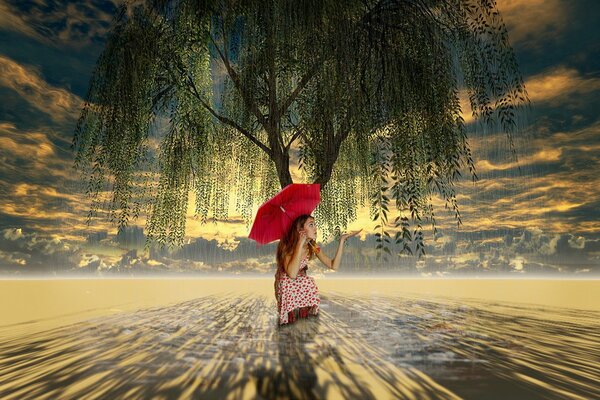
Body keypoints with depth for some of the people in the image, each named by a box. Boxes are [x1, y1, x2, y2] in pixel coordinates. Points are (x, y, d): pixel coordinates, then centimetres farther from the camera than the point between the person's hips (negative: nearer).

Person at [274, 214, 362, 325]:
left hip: (301, 283, 5)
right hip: (286, 285, -5)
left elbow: (334, 266, -18)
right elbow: (292, 274, -42)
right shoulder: (286, 245, -27)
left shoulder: (312, 247, -12)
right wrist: (300, 244, -42)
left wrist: (342, 240, -22)